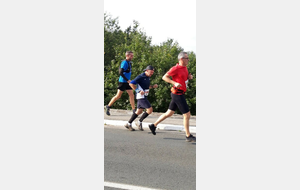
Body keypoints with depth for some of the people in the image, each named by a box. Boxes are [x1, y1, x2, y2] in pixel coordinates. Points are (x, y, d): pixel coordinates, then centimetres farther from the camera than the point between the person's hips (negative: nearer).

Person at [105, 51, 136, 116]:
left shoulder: (129, 62, 13)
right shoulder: (125, 62, -15)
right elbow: (120, 72, -22)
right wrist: (127, 80, -22)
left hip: (127, 82, 9)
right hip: (123, 82, -9)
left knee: (132, 95, 3)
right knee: (118, 96, -1)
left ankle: (134, 110, 5)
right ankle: (108, 107, 12)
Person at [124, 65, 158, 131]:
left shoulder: (148, 77, 12)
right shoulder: (141, 77, -15)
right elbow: (131, 84, -19)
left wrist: (153, 86, 9)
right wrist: (138, 91, -23)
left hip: (144, 97, 9)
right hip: (141, 96, -9)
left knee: (139, 111, 14)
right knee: (150, 110, -11)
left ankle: (128, 124, 21)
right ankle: (139, 122, 0)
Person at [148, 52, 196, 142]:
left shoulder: (184, 68, 11)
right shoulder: (176, 68, -16)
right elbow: (164, 77, -13)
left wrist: (189, 77, 5)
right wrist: (175, 83, -24)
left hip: (180, 94, 10)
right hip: (178, 94, -10)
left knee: (169, 113, 17)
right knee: (187, 115, -4)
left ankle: (154, 125, 27)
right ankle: (188, 136, 5)